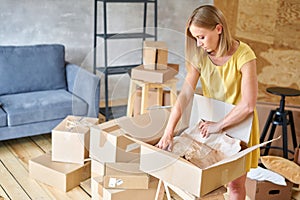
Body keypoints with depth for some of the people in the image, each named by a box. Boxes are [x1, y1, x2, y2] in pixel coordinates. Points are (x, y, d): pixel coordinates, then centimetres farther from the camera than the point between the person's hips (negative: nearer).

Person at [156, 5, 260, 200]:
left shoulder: (243, 55, -24)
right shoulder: (200, 55, -11)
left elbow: (248, 105, -26)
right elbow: (185, 95, -19)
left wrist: (219, 125, -21)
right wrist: (168, 133, -27)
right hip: (211, 124, 4)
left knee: (235, 184, 8)